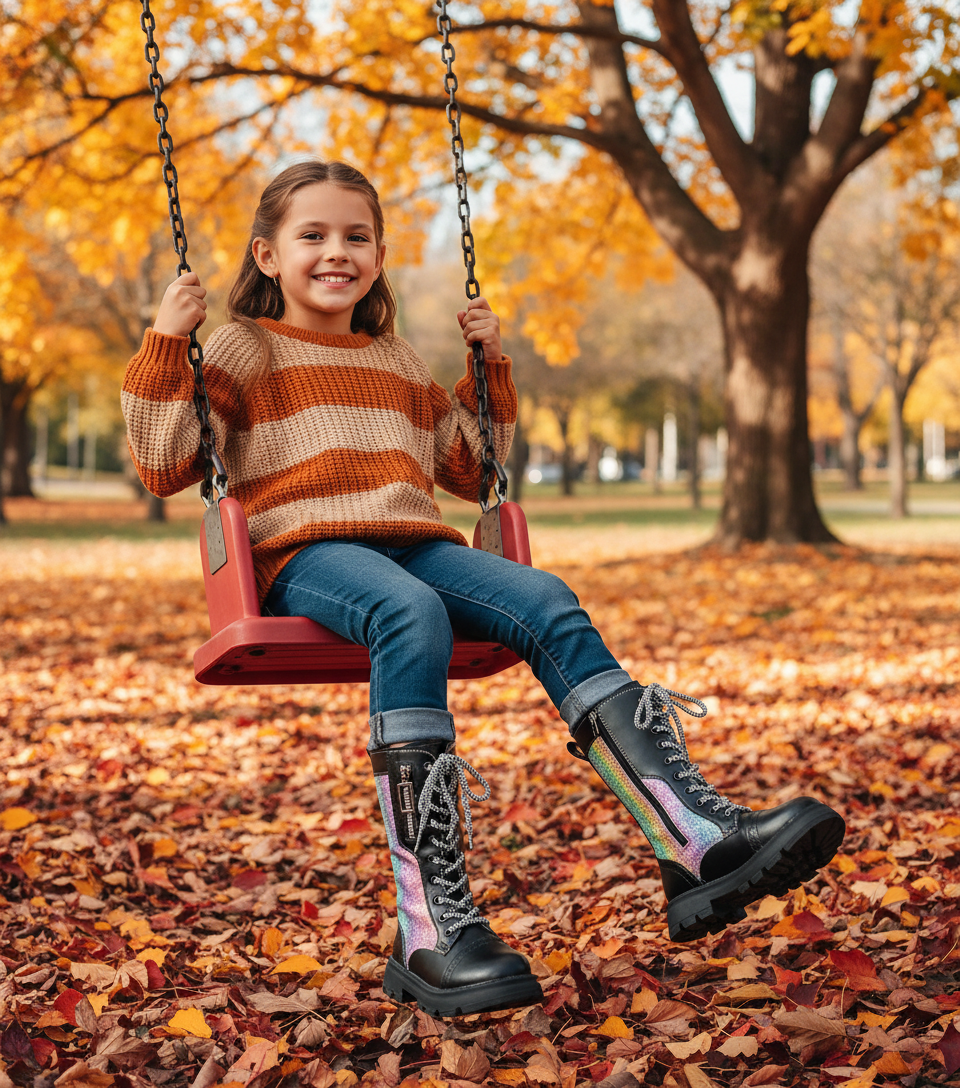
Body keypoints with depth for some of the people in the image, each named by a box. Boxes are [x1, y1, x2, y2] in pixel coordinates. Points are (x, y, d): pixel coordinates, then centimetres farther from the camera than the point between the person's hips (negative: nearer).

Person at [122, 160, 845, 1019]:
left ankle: (701, 843, -35)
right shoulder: (244, 349, 14)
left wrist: (491, 367, 28)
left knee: (545, 603, -24)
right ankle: (432, 930, -45)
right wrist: (165, 345, -3)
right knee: (411, 615, -39)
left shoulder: (398, 362, 29)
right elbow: (165, 466, 5)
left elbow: (471, 471, 36)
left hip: (415, 545, 5)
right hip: (305, 554, -5)